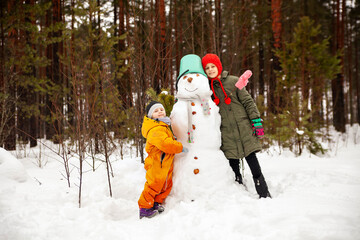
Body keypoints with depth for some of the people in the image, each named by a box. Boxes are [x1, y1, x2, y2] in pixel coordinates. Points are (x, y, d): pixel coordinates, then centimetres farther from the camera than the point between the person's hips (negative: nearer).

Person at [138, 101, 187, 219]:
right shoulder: (155, 130, -23)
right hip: (157, 163, -10)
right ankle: (145, 208, 9)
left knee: (166, 185, 17)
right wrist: (180, 147, -21)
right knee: (154, 185, -4)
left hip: (166, 164, 10)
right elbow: (166, 144, -33)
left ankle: (157, 203, 33)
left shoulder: (164, 126, 14)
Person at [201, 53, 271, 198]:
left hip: (244, 129, -2)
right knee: (234, 167, 4)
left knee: (253, 163, -3)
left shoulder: (233, 81, 3)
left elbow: (248, 101, 1)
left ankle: (265, 195, 4)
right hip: (227, 135, 2)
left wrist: (256, 121, -6)